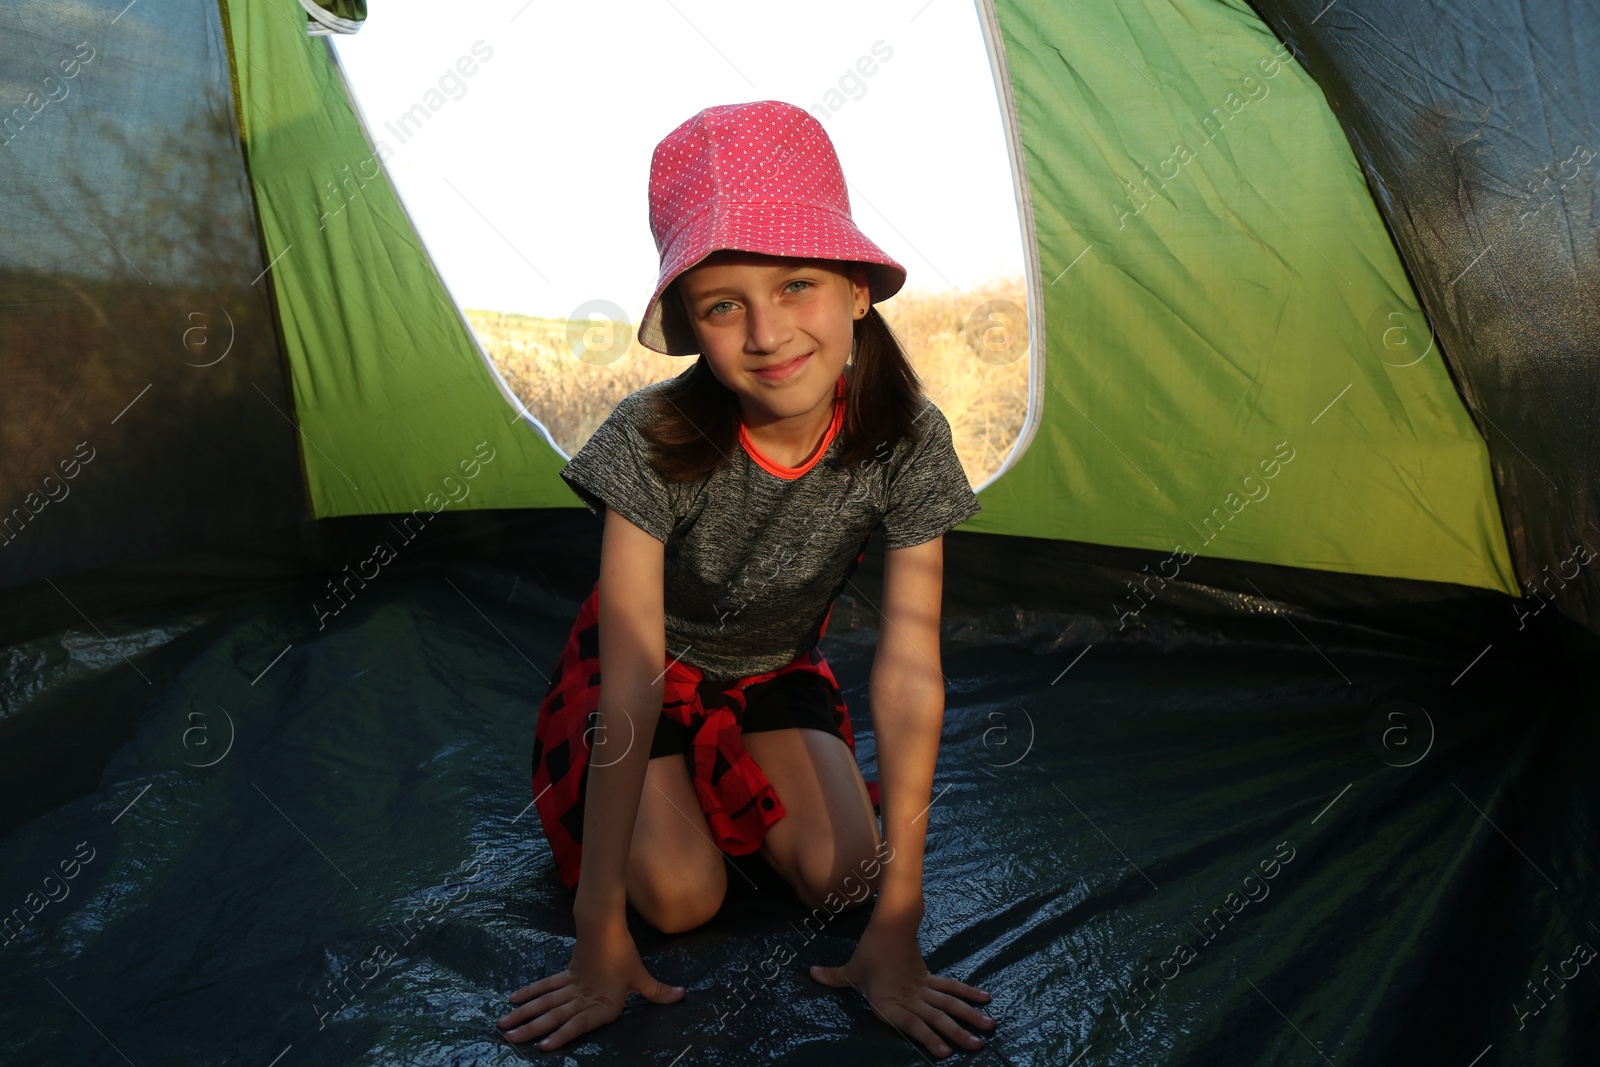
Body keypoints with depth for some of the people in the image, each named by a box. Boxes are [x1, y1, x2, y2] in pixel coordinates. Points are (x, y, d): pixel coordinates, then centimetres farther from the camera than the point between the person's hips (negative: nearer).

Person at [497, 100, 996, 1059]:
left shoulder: (905, 442, -28)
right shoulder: (653, 441, -34)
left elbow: (910, 668, -27)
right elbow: (632, 677, -33)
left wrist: (896, 926, -25)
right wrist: (601, 934, -30)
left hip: (777, 668, 3)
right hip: (659, 666, -2)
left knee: (837, 877, -12)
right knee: (679, 898, -17)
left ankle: (719, 776, 18)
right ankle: (668, 784, 16)